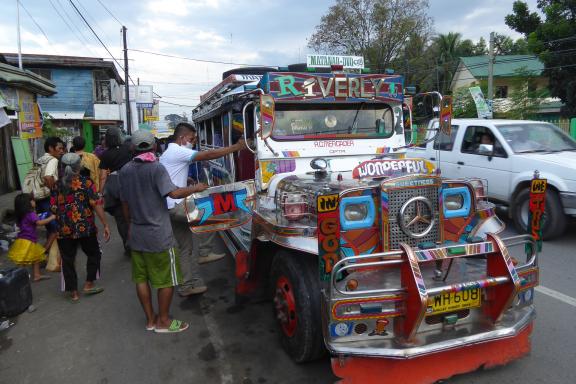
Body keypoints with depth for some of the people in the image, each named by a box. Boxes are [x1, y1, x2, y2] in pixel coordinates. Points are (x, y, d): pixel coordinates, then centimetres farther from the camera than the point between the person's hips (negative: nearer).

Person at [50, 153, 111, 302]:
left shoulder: (57, 185, 1)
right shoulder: (86, 183, -8)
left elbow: (53, 208, 3)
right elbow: (96, 205, -13)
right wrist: (105, 225, -10)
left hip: (64, 230, 3)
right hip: (85, 228, -3)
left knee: (68, 261, 12)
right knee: (94, 254, 19)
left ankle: (73, 293, 18)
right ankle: (88, 285, 19)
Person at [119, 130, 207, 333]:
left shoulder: (125, 171, 5)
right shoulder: (156, 167, -14)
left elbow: (125, 204, 12)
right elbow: (174, 193, -27)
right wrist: (195, 188, -12)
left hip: (136, 235, 7)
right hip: (158, 236, -7)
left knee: (141, 278, 14)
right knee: (167, 280, 6)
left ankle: (150, 319, 26)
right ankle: (163, 321, 15)